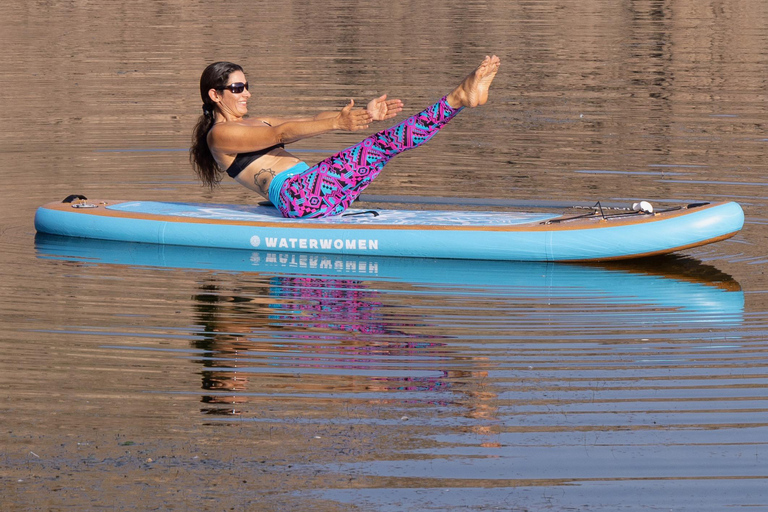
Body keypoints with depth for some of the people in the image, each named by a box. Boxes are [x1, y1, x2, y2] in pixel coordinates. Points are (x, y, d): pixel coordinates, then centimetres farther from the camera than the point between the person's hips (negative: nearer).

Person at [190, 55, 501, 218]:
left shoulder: (257, 124, 29)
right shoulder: (219, 135, 1)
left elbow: (313, 121, 17)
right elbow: (282, 133, -14)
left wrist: (365, 114, 3)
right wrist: (336, 124, -26)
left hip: (314, 191, 9)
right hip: (295, 194, -9)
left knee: (386, 142, -6)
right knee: (383, 145, -17)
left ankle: (460, 98, -13)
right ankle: (459, 98, -23)